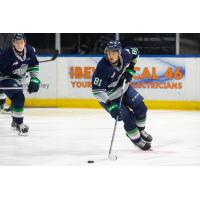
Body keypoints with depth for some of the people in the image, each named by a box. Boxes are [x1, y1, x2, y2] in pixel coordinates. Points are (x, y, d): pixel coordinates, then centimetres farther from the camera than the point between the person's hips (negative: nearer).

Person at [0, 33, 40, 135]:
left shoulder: (30, 50, -13)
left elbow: (34, 66, 1)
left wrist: (34, 80, -6)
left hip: (18, 79, 7)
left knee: (17, 98, 24)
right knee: (19, 97, -24)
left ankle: (15, 121, 48)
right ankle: (19, 124, -16)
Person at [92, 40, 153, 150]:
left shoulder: (125, 54, -21)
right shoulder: (102, 68, -35)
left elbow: (135, 52, 5)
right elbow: (97, 91, -32)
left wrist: (130, 69, -7)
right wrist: (110, 105, -37)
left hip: (124, 88, 6)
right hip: (110, 97, -6)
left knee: (141, 108, 5)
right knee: (128, 117, -8)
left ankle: (140, 130, 34)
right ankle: (136, 139, 17)